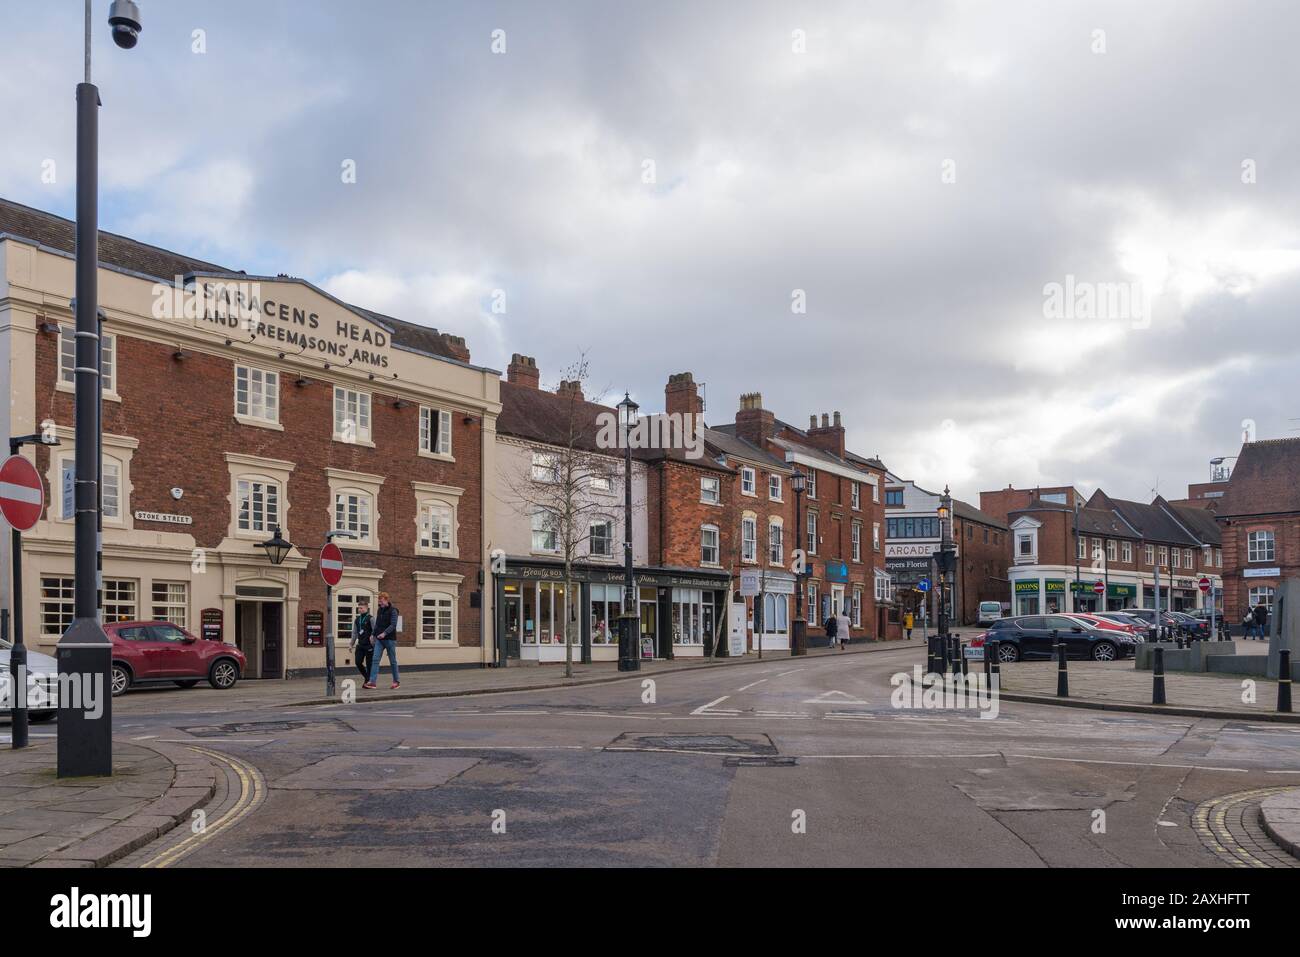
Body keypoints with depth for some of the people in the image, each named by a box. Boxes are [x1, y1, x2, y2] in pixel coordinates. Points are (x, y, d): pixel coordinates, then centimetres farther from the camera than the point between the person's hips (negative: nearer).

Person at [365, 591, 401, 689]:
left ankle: (397, 681, 17)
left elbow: (393, 625, -18)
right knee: (375, 660, -8)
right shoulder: (379, 611, 12)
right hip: (379, 639, 5)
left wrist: (384, 633, -29)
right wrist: (374, 635, 13)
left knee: (392, 661, 4)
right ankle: (372, 682, -14)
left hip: (390, 639, -5)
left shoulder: (393, 611, -8)